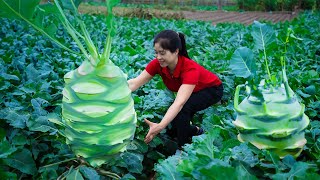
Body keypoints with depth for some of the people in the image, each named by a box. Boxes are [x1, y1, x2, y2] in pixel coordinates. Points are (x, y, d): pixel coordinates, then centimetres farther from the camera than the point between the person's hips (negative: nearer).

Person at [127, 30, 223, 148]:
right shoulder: (158, 64, -25)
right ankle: (196, 131, 27)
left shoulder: (190, 69, -40)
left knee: (182, 109, -31)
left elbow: (179, 103, -51)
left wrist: (160, 126, -63)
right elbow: (135, 83, -31)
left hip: (212, 89, -6)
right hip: (192, 92, 6)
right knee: (175, 131, -5)